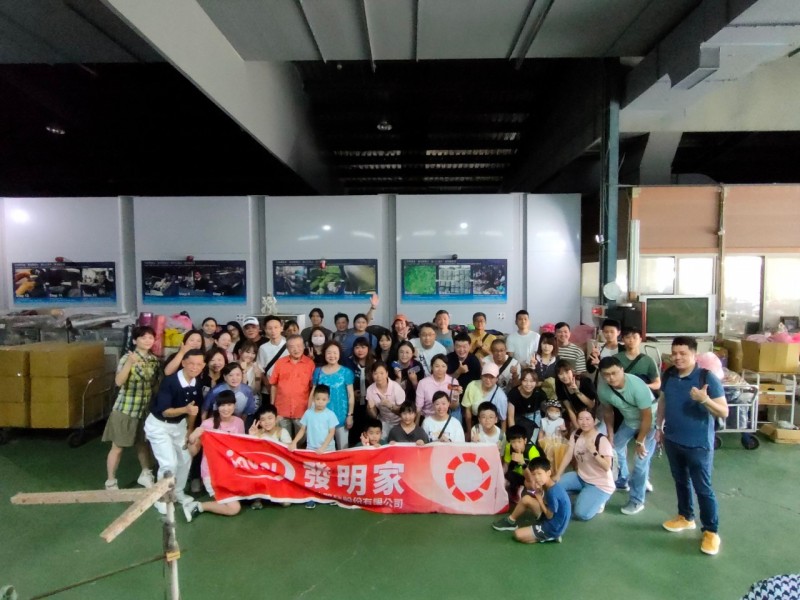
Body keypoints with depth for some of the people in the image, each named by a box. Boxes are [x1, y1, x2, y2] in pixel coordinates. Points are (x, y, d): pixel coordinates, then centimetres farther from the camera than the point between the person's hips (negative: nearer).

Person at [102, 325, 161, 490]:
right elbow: (118, 382, -29)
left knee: (143, 444, 19)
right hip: (125, 410, -5)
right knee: (118, 447, 7)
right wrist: (130, 363, -39)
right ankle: (110, 482, 22)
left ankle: (146, 475, 36)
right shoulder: (128, 358, -15)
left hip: (145, 410, 5)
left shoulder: (155, 360, 1)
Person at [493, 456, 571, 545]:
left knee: (518, 534, -6)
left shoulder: (553, 492, -30)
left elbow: (549, 515, -20)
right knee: (526, 499, 1)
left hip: (553, 528, -9)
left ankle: (550, 537, 5)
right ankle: (510, 521, 20)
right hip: (550, 519, 9)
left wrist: (539, 498, -10)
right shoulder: (551, 485, -3)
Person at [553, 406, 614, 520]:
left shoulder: (602, 440, -21)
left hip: (600, 484, -6)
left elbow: (607, 467, -26)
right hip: (580, 477, 7)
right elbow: (568, 455, -1)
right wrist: (557, 475, -6)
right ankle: (583, 493, 9)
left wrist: (593, 451, -38)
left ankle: (596, 500, 8)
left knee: (581, 514, -23)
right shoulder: (576, 435, -3)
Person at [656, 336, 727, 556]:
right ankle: (685, 517, 40)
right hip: (672, 441, 6)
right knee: (681, 481, 21)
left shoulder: (707, 378, -19)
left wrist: (704, 399, -36)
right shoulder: (668, 375, -2)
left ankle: (711, 531, 21)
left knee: (703, 488, 5)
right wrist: (659, 427, 13)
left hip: (698, 444, -5)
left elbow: (724, 412, -18)